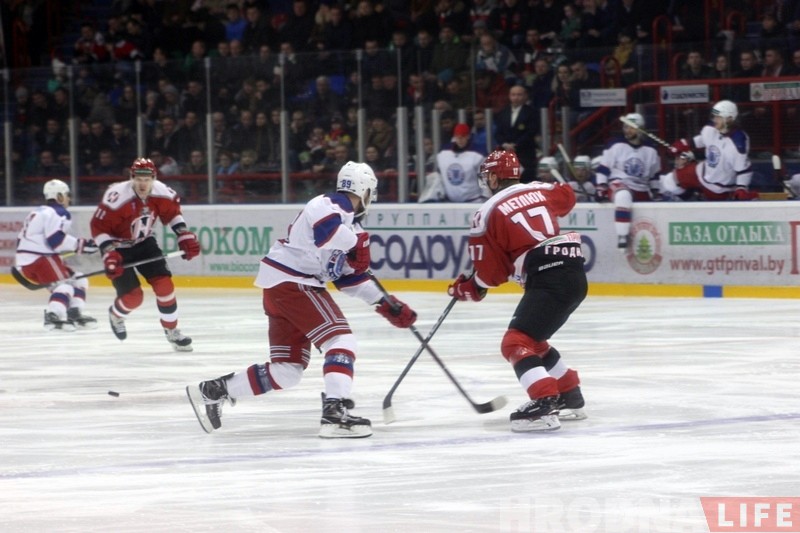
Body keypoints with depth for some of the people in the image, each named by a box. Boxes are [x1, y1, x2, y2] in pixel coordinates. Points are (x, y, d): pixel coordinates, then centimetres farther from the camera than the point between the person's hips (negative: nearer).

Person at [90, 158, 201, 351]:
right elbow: (99, 226, -25)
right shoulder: (117, 196, -31)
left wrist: (185, 236, -1)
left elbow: (172, 212, 6)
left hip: (144, 243, 4)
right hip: (119, 246, -4)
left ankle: (172, 331, 10)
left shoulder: (161, 193, -16)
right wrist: (109, 254, -33)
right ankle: (116, 315, 27)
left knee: (164, 284, -8)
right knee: (133, 296, -10)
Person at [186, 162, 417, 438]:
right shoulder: (330, 205, -10)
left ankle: (212, 391, 19)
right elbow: (325, 225, -34)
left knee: (288, 370, 11)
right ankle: (335, 413, -28)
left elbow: (351, 277, 21)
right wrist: (357, 243, -25)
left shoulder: (349, 224, 21)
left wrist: (387, 304, 16)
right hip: (290, 282, -10)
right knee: (342, 341, -17)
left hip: (282, 286, 10)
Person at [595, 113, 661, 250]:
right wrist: (601, 188, -9)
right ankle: (622, 237, -38)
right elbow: (603, 168, -2)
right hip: (618, 184, -6)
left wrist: (656, 193, 12)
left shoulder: (650, 150, 5)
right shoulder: (616, 145, -4)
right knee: (623, 196, -39)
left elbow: (654, 174, 16)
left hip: (641, 191, 6)